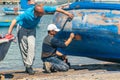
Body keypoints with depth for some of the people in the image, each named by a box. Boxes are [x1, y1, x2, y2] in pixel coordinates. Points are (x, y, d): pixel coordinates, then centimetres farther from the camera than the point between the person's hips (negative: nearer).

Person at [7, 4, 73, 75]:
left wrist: (66, 13, -6)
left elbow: (55, 9, -15)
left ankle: (29, 66, -16)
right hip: (23, 29, -3)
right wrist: (10, 30, -50)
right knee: (24, 48, -5)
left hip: (32, 30, 3)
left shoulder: (42, 9, -26)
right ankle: (26, 65, 8)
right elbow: (15, 20, -39)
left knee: (31, 46, -15)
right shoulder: (27, 14, -38)